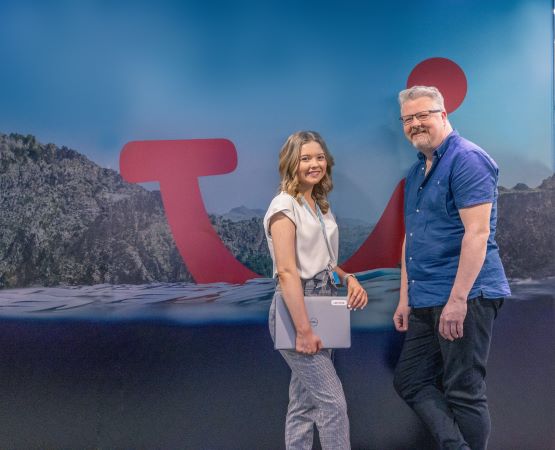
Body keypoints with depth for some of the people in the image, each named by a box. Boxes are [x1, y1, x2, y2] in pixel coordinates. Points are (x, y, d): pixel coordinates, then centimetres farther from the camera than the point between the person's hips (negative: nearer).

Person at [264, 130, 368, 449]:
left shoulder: (321, 205, 12)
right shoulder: (285, 205, -12)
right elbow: (287, 271, -19)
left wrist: (350, 278, -2)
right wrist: (303, 329, -22)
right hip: (296, 307, -8)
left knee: (304, 403, 13)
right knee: (333, 401, -6)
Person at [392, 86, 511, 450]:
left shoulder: (466, 158, -10)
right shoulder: (417, 172, 17)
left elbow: (477, 233, -19)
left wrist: (457, 300, -23)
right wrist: (405, 299, 16)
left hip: (465, 296, -9)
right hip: (426, 301, 9)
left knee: (464, 392, -1)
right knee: (410, 381, 10)